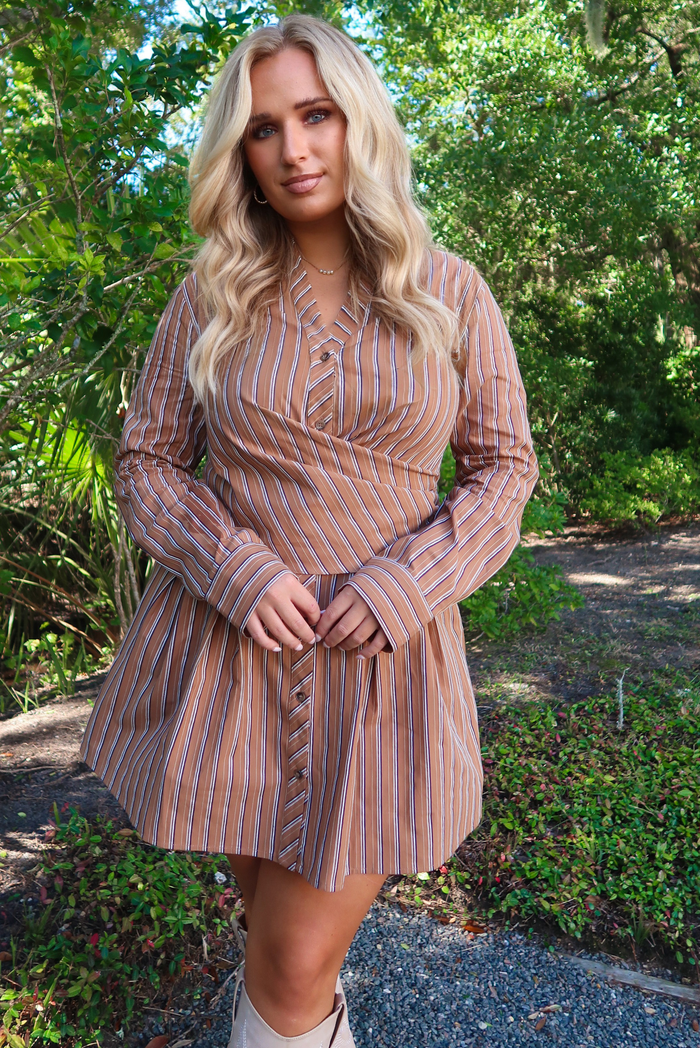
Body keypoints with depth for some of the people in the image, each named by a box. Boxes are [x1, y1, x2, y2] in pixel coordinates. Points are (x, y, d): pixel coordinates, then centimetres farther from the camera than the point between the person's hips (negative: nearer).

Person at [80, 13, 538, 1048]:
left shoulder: (450, 292, 1)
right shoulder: (210, 299, 2)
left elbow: (504, 465, 3)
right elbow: (145, 463, 5)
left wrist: (400, 587, -12)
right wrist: (241, 572, -12)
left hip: (382, 653, -1)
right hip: (225, 646, 2)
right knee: (286, 929, 18)